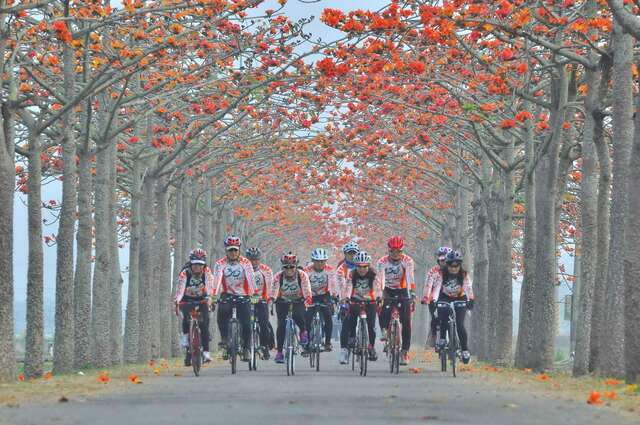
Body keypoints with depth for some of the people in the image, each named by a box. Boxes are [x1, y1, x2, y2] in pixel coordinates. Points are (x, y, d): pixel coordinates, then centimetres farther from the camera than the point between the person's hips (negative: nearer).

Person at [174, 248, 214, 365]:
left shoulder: (207, 272, -20)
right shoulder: (185, 273, -25)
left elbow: (209, 286, -35)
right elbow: (180, 289, -38)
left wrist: (208, 298, -55)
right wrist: (177, 302, -56)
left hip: (201, 300, 1)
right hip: (187, 301, -1)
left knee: (204, 322, -16)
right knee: (186, 317, -29)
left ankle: (206, 351, -13)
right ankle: (185, 335, -1)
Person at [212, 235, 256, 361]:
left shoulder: (245, 263, -4)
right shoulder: (220, 264, -4)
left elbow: (251, 279, -13)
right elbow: (217, 280, -16)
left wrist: (254, 294, -26)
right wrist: (214, 296, -29)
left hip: (242, 296, 0)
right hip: (227, 295, 0)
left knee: (245, 324, -10)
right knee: (222, 313, -32)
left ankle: (246, 349, 9)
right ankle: (224, 339, -17)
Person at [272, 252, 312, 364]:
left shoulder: (302, 275, -22)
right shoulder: (278, 276, -21)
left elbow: (307, 289, -29)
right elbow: (274, 289, -27)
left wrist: (308, 297, -46)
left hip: (298, 301, -1)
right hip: (282, 302, 1)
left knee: (298, 316, -30)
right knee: (281, 325, -11)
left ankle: (303, 331, 3)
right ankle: (279, 352, -3)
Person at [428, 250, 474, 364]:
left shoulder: (464, 275, -22)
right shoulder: (441, 274, -22)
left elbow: (468, 288, -34)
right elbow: (436, 287, -33)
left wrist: (470, 300, -52)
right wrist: (433, 300, -50)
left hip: (460, 300, -1)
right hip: (445, 298, 1)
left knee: (460, 325, -15)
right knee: (444, 319, -26)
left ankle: (465, 349, -7)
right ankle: (442, 338, -4)